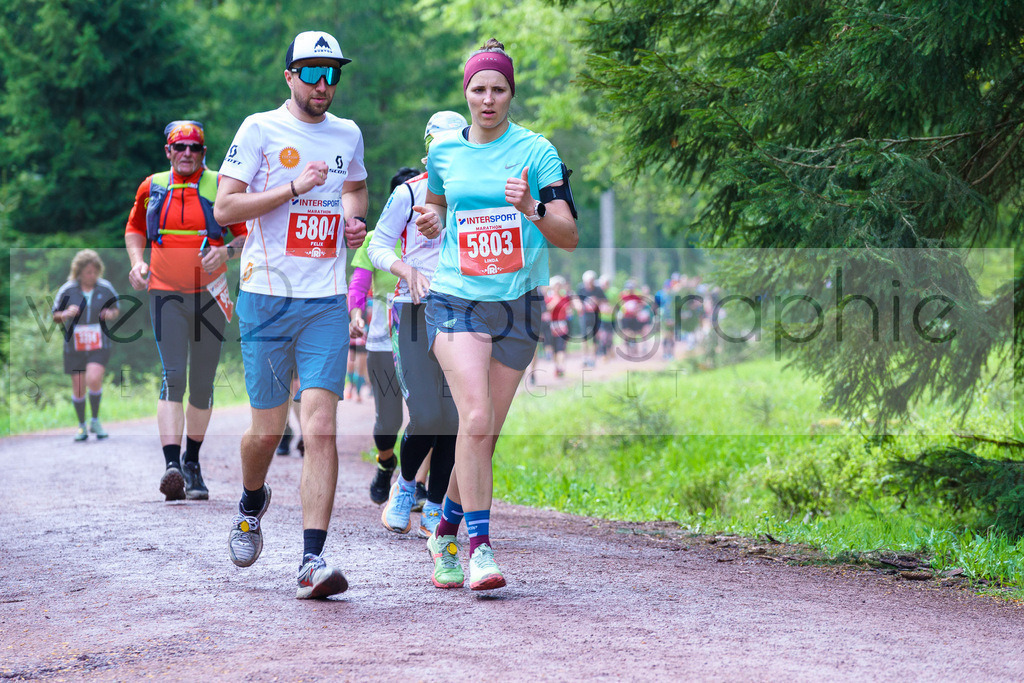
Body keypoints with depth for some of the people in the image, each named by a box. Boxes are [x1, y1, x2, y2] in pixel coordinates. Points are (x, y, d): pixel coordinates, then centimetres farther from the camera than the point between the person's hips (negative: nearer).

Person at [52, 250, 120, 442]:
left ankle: (95, 421, -2)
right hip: (74, 347, 1)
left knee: (94, 379, -22)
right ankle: (81, 425, 24)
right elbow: (55, 316, 6)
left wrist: (111, 314, -8)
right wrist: (66, 314, -16)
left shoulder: (105, 288, 0)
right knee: (78, 388, 3)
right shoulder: (67, 290, -3)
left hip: (99, 345, -1)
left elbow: (116, 309, 16)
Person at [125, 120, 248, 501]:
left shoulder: (220, 187, 0)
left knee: (202, 383, 8)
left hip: (209, 295, 0)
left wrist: (227, 252, -16)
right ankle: (171, 465, -23)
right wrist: (137, 261, 3)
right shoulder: (152, 188, 6)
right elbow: (134, 229, 21)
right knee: (172, 378, -14)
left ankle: (192, 463, 25)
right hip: (165, 294, 0)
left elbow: (247, 234, 4)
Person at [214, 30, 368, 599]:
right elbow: (225, 208, -7)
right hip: (267, 297, -2)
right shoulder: (261, 130, -1)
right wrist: (294, 188, -15)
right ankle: (252, 503, 38)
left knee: (321, 429, -11)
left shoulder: (348, 135, 12)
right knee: (267, 430, 5)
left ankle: (314, 560, -13)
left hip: (327, 302, 2)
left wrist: (355, 219, 10)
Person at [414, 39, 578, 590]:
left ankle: (446, 531, 28)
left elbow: (569, 237, -6)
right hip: (455, 299, 0)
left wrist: (532, 209, -24)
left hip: (517, 305, 0)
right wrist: (430, 220, 5)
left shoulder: (536, 151, -1)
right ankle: (479, 545, -18)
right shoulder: (444, 152, 7)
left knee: (485, 432, 7)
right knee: (476, 419, -20)